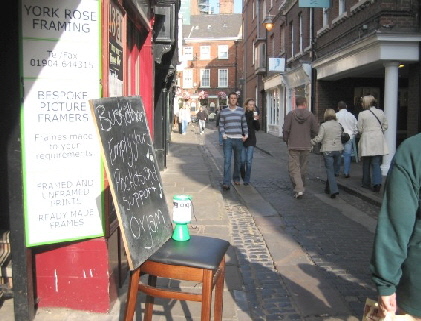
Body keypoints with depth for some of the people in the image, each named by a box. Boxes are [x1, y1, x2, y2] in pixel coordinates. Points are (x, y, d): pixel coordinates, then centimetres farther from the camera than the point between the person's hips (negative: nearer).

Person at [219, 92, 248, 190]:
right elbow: (221, 125, 7)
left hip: (239, 139, 2)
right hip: (228, 139, -2)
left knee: (238, 161, 11)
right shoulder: (223, 112, 4)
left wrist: (246, 134, 3)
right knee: (227, 161, -10)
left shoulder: (241, 111, 7)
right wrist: (223, 134, -6)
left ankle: (236, 178, 30)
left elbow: (244, 124, 12)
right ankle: (226, 183, -11)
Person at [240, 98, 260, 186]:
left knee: (249, 161, -1)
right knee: (242, 160, 0)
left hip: (251, 140, 1)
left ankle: (246, 180, 6)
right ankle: (243, 177, 23)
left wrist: (256, 120, -14)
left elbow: (257, 128, 2)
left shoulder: (254, 114, 4)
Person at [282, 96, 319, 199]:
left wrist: (286, 140, 8)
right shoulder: (310, 115, 1)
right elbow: (315, 130, 1)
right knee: (303, 168, 14)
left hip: (293, 146, -2)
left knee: (294, 168, -1)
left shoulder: (291, 114, -5)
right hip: (306, 146, 2)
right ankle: (301, 187, 25)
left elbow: (285, 129, -8)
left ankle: (298, 189, -14)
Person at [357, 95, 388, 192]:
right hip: (379, 141, 3)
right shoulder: (380, 112, 4)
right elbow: (385, 126, 10)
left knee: (366, 163, 11)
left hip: (367, 141, -2)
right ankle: (377, 183, -11)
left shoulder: (362, 114, -7)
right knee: (376, 163, 3)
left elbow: (359, 129, -4)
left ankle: (366, 183, 20)